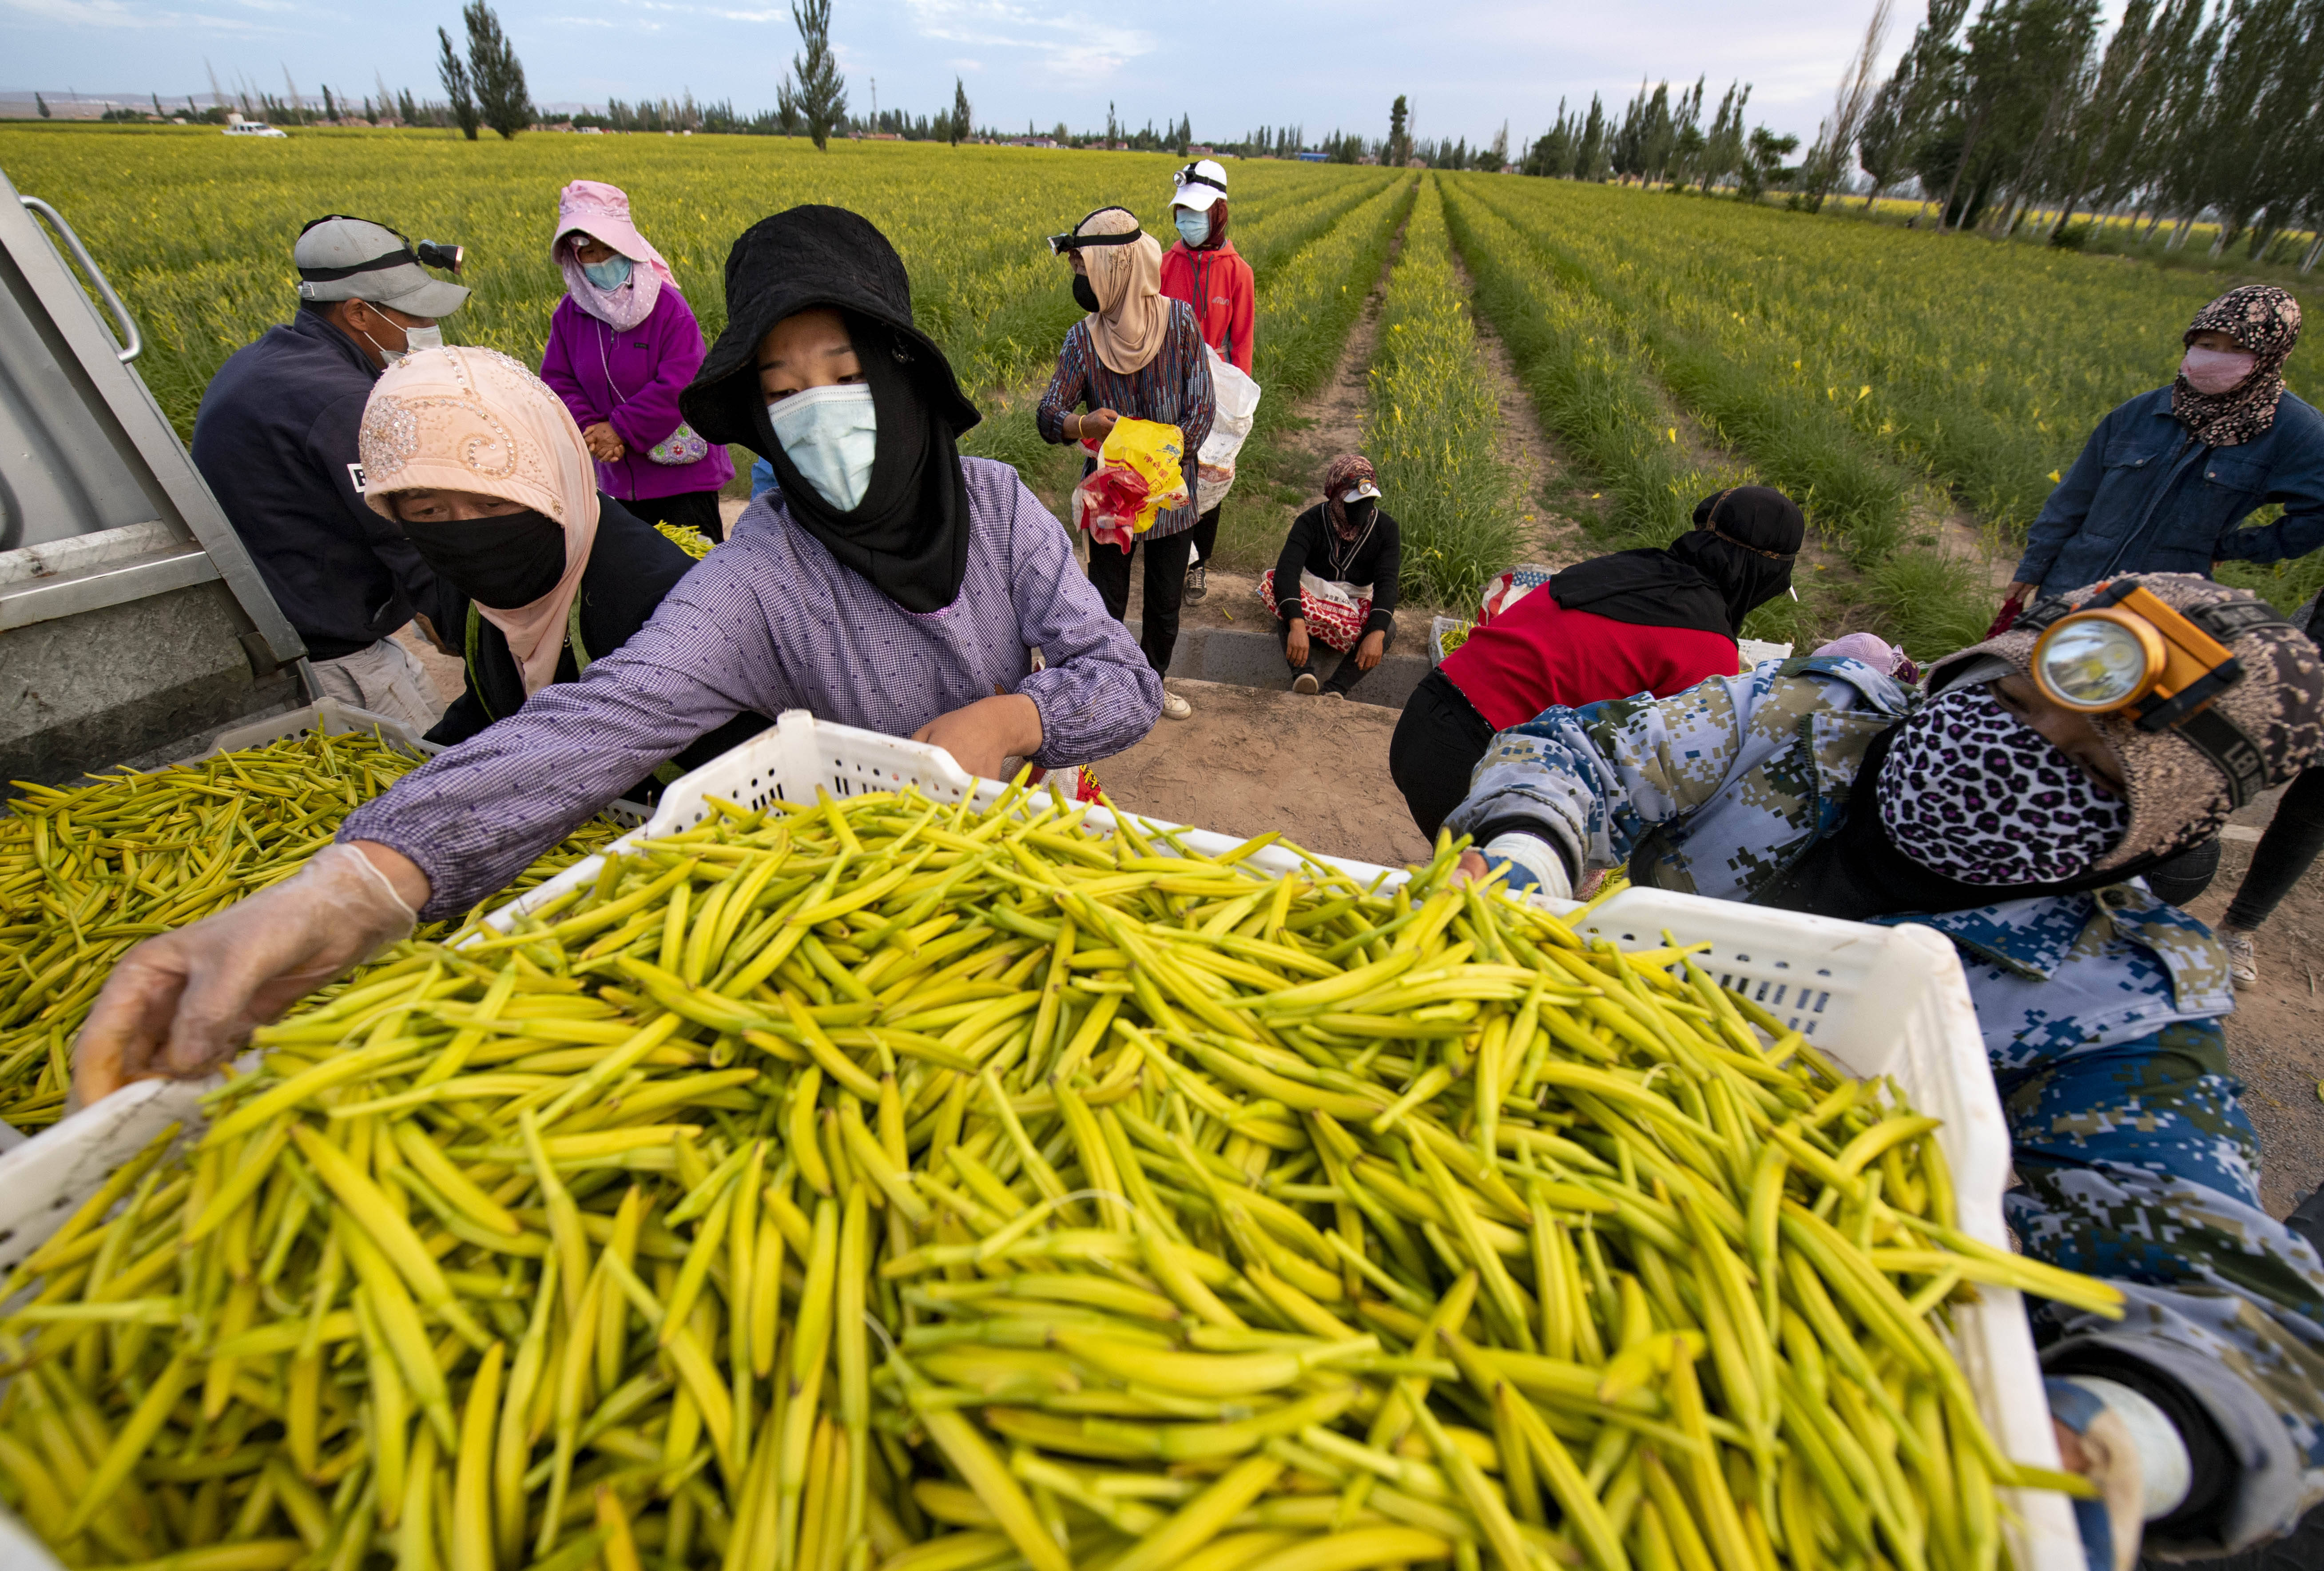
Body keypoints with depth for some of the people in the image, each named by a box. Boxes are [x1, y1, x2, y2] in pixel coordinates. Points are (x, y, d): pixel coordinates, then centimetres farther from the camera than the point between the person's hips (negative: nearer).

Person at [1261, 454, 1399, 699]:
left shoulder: (1386, 528, -9)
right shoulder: (1310, 522, -15)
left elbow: (1387, 583, -20)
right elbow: (1286, 572, -31)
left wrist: (1376, 634, -40)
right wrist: (1297, 626, -48)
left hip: (1357, 605, 2)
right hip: (1311, 599, -1)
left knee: (1388, 630, -31)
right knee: (1274, 583, -34)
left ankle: (1336, 690, -36)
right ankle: (1303, 672, -45)